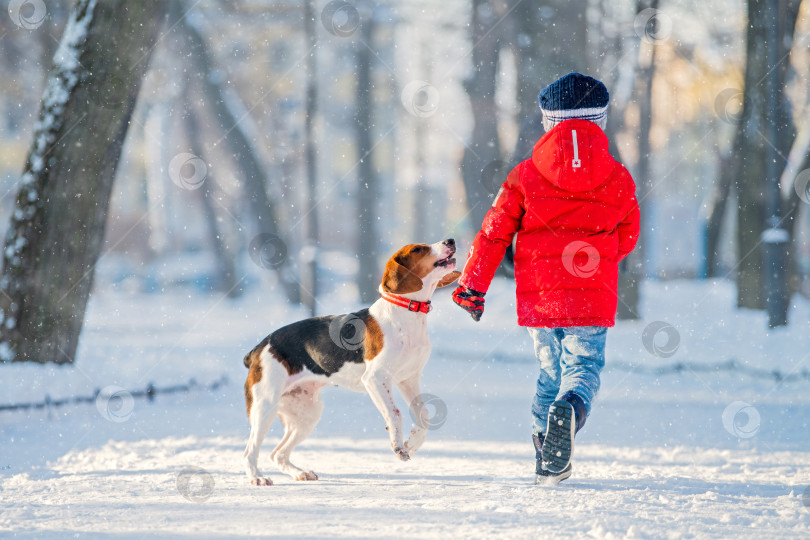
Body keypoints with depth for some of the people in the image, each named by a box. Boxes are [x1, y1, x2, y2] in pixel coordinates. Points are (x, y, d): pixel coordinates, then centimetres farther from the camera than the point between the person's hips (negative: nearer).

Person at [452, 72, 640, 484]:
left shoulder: (526, 176, -1)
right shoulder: (618, 179, 1)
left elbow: (494, 232, 1)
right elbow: (627, 237, 12)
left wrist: (472, 286, 9)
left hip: (538, 295, 1)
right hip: (593, 295, -1)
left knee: (550, 372, 15)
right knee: (584, 367, 3)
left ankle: (548, 463, 11)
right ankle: (570, 408, -32)